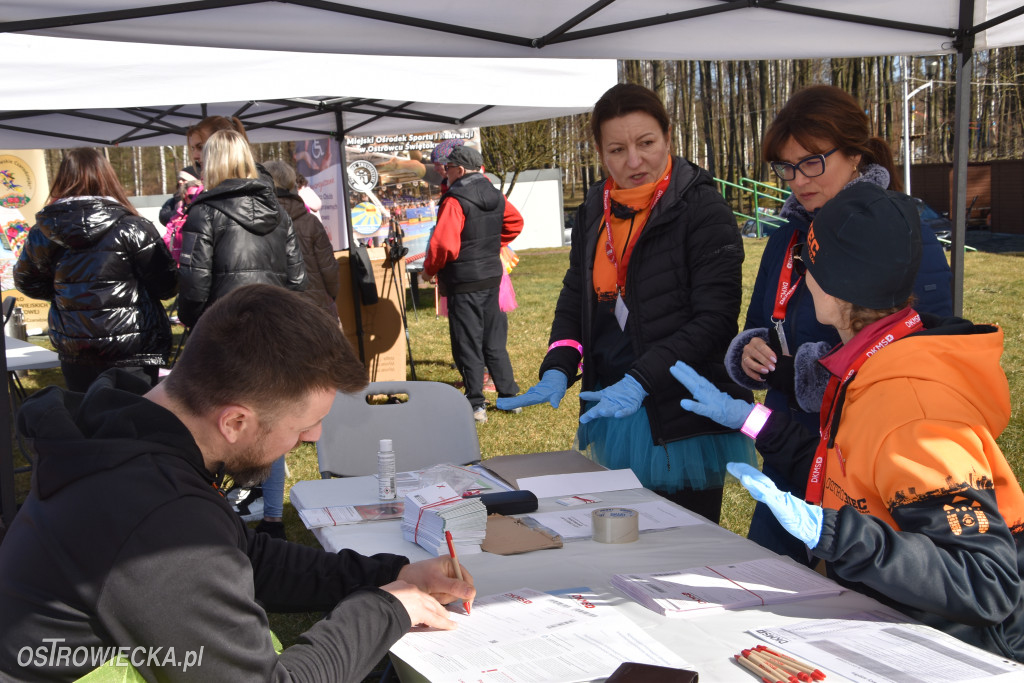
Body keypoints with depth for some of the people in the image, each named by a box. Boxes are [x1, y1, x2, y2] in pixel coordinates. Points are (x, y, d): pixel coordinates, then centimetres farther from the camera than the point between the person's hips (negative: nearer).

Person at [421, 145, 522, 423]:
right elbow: (515, 222, 21)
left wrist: (429, 268, -6)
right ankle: (509, 396, 21)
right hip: (492, 275, 7)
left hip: (464, 282, -7)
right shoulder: (496, 196, 5)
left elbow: (443, 244, -23)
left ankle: (476, 405, 5)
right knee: (494, 341, 16)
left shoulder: (455, 201, -18)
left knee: (467, 345, 1)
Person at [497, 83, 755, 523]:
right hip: (610, 412, 6)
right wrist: (557, 370, -2)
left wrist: (640, 380, -26)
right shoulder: (596, 209, 10)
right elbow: (575, 297, 15)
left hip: (683, 424, -6)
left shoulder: (702, 209, -11)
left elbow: (713, 318, -17)